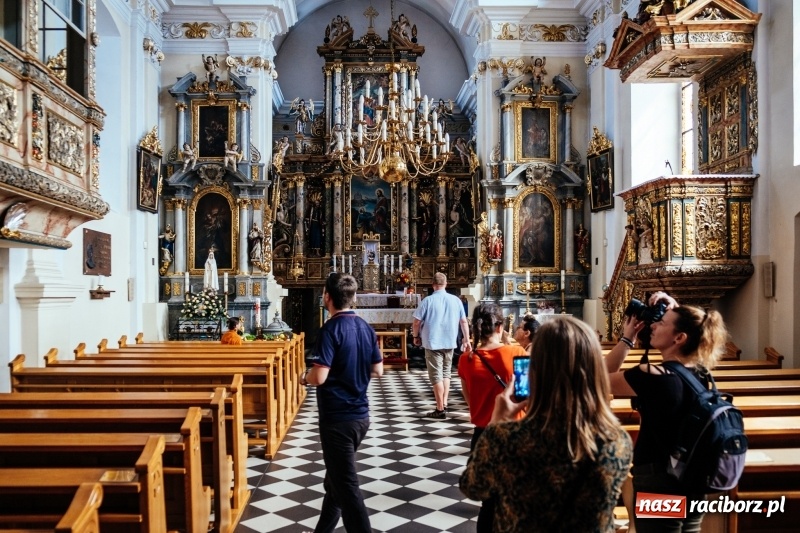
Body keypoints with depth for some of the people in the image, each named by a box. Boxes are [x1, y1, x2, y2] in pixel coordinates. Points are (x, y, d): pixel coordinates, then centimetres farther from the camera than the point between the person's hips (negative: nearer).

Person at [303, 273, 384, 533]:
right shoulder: (366, 328, 4)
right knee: (335, 480, 23)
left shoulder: (331, 329, -17)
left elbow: (319, 377, -23)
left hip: (338, 419, -8)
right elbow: (377, 370, 10)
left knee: (346, 486, 0)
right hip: (360, 415, 8)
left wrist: (305, 377, -2)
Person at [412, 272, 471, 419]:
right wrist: (467, 340, 14)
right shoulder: (456, 300, 1)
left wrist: (416, 337, 10)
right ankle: (444, 405, 16)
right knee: (446, 373, 18)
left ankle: (440, 409, 3)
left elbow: (417, 322, -6)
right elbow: (464, 322, 5)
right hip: (449, 342, 4)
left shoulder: (428, 300, -9)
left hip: (433, 342, -4)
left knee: (436, 376, 1)